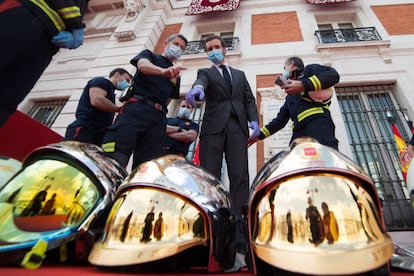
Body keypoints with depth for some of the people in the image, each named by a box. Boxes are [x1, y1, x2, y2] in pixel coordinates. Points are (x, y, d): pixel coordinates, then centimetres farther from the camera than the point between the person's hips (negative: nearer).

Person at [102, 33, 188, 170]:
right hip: (137, 107, -4)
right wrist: (163, 71, -27)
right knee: (113, 158, -22)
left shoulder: (176, 75, 30)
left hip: (158, 117, 4)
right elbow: (142, 65, -6)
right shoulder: (149, 55, 18)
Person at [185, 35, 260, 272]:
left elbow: (249, 99, 19)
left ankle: (239, 243, -12)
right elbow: (201, 82, -4)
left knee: (240, 178, -11)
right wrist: (197, 88, -30)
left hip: (237, 126, 2)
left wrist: (254, 120, -1)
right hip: (213, 126, -1)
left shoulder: (240, 74, 29)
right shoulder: (206, 72, 21)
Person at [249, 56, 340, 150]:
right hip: (299, 131, 7)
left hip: (317, 121, -6)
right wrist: (260, 135, 23)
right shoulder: (290, 95, 36)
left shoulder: (309, 70, 19)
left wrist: (304, 85, -9)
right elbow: (280, 119, 30)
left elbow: (333, 75, 0)